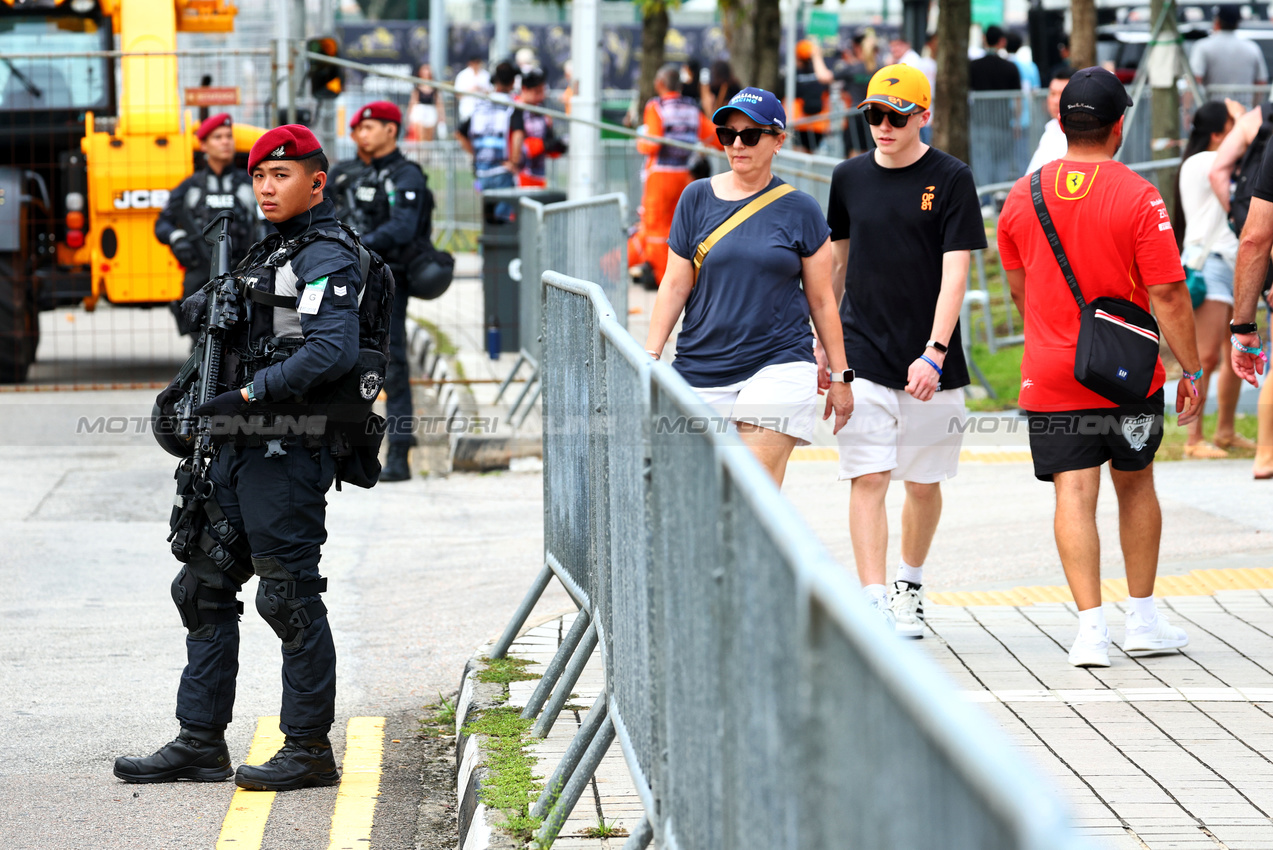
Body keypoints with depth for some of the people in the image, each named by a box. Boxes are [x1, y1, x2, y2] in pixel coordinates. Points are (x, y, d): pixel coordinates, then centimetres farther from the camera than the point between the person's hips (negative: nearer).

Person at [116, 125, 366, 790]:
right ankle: (201, 742, 16)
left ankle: (310, 750, 3)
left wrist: (249, 394, -24)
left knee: (290, 598, -5)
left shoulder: (328, 258, -10)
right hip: (240, 450, 10)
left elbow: (332, 350, -25)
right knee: (204, 586, 10)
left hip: (288, 453, -10)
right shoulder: (265, 254, 20)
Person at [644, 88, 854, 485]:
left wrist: (840, 376, 9)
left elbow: (821, 300, 8)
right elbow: (675, 287, 6)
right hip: (702, 371, 2)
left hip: (778, 367, -2)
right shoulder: (697, 199, 5)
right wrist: (650, 358, -1)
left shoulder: (800, 210, 3)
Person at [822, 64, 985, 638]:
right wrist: (823, 343, 18)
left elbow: (955, 272, -10)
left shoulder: (950, 179, -4)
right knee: (867, 479, -9)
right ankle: (873, 605, -13)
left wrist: (934, 353, -19)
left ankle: (909, 588, 29)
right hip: (862, 357, 1)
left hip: (930, 363, -1)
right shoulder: (849, 178, 6)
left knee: (923, 483, 9)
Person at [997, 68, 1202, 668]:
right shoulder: (1137, 197, -12)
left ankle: (1091, 625, -13)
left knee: (1074, 494, -2)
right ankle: (1143, 621, 22)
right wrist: (1191, 371, -5)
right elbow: (1167, 296, -13)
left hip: (1049, 373, 2)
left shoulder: (1023, 195, 1)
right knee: (1135, 485, 15)